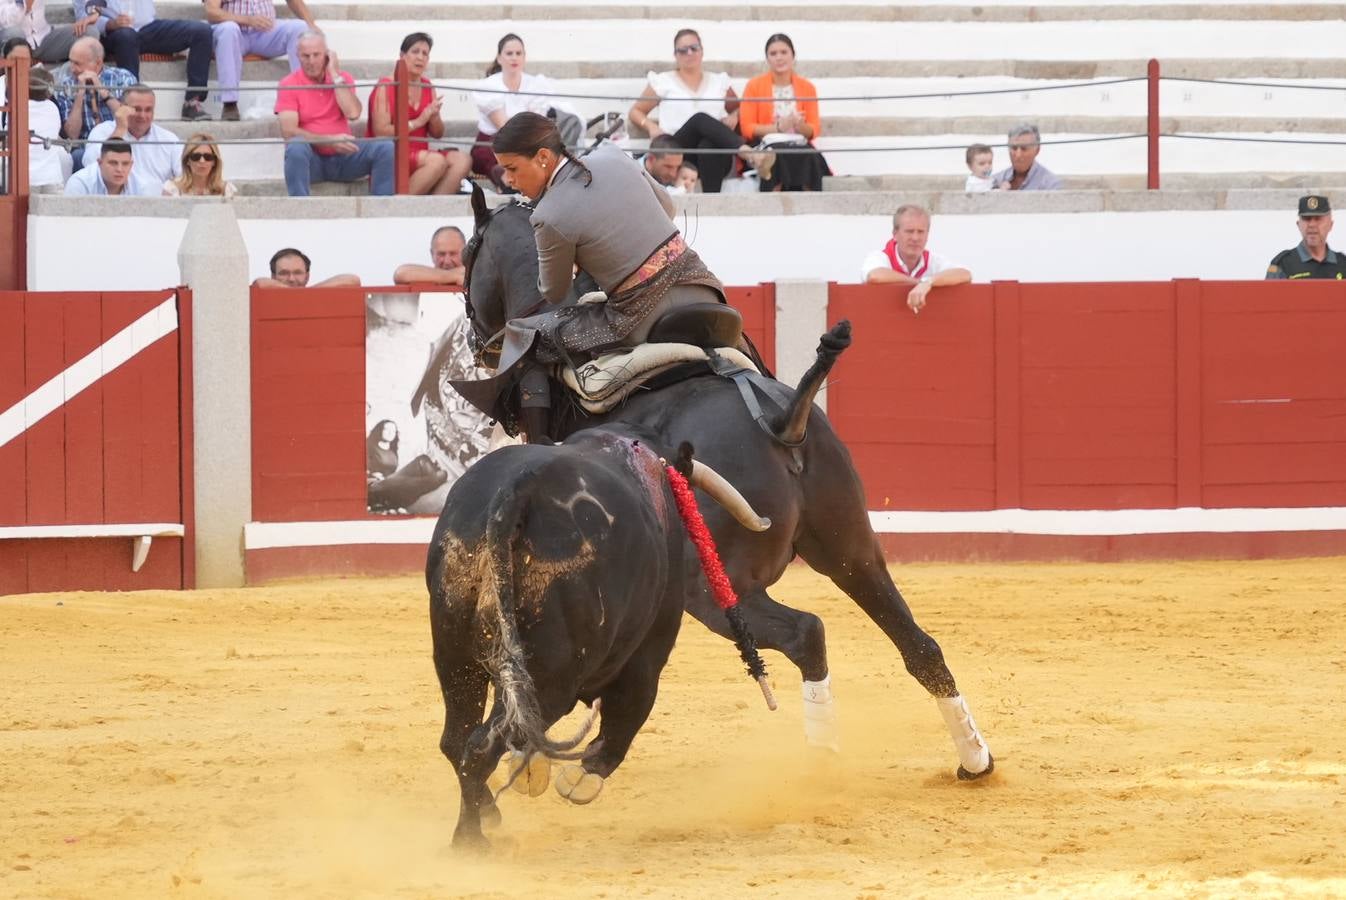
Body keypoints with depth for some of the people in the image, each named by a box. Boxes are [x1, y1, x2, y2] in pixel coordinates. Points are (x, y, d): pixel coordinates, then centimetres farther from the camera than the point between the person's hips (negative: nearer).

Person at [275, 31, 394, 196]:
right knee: (296, 147, -37)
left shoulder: (342, 78, 8)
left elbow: (353, 114, -11)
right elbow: (288, 131, -13)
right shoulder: (289, 84, -2)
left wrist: (335, 76, -8)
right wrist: (330, 141, -21)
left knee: (385, 148, -20)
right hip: (311, 160, -3)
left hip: (342, 158, 3)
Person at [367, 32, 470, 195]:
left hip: (419, 154, 7)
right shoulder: (386, 87, -6)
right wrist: (416, 122, -16)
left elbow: (437, 134, 14)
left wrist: (434, 116, -8)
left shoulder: (427, 87, 13)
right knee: (437, 161, -32)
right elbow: (380, 133, -15)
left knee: (463, 160, -17)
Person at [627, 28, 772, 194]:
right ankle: (752, 156, -57)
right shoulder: (664, 82, 17)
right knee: (701, 119, -34)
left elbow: (738, 109, 33)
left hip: (714, 157, 2)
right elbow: (635, 112, 21)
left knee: (708, 146, -39)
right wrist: (651, 127, -1)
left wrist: (734, 117, 7)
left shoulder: (718, 81, 22)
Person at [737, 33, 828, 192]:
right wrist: (779, 127, -14)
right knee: (779, 157, -38)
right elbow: (747, 128, 0)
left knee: (812, 159, -34)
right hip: (765, 145, -2)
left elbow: (815, 130, 11)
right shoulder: (754, 86, 6)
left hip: (798, 145, 2)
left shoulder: (806, 87, 13)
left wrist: (801, 126, -13)